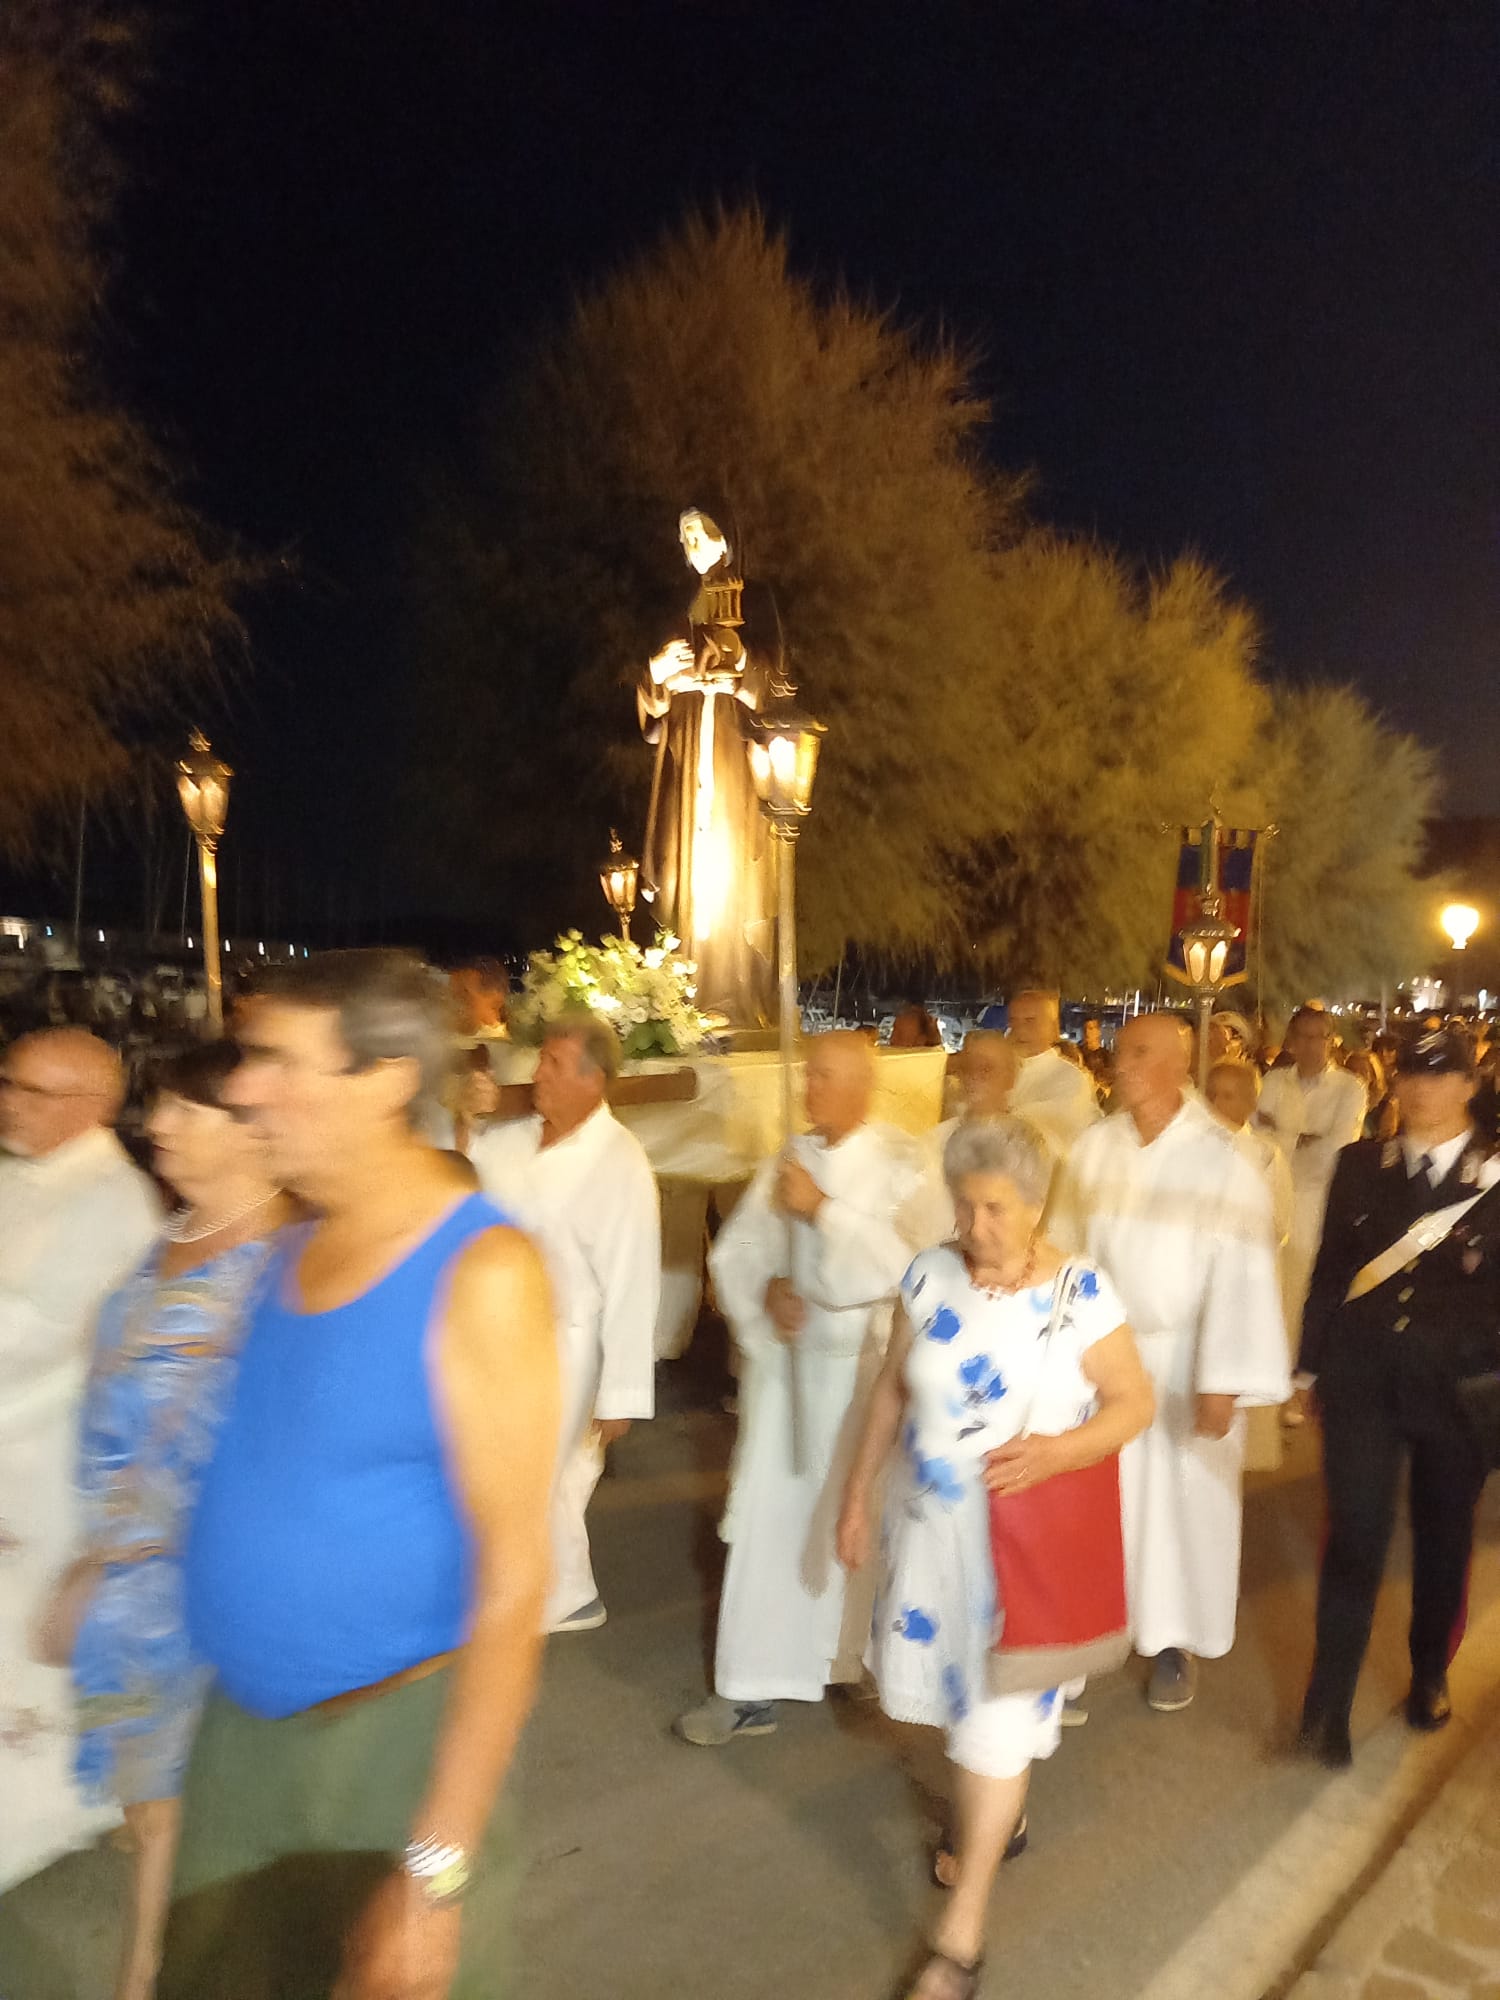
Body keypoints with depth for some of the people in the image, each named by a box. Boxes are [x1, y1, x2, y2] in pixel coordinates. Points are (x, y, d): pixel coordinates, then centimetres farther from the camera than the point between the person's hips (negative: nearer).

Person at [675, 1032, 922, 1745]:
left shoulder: (899, 1165, -8)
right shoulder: (786, 1162, 5)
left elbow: (906, 1262, -20)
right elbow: (734, 1251, 8)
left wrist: (822, 1210, -19)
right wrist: (767, 1289, -12)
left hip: (863, 1370, -4)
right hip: (784, 1362, 4)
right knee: (770, 1518, 6)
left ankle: (867, 1659, 33)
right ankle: (753, 1688, 18)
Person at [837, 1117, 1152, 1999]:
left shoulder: (1080, 1293, -17)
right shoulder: (932, 1275, -7)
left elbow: (1137, 1401, -10)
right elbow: (894, 1389, 2)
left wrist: (1056, 1451, -27)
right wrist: (859, 1492, 5)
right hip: (932, 1522, 4)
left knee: (996, 1712, 3)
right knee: (955, 1683, 20)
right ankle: (1000, 1813, 51)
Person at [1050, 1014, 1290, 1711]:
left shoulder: (1222, 1160, -16)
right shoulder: (1093, 1149, -4)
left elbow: (1239, 1276, -17)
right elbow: (1064, 1250, 1)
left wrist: (1224, 1383, -18)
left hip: (1182, 1361, -3)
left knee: (1180, 1498, 12)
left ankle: (1176, 1639, 32)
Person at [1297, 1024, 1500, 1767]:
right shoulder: (1360, 1164, 2)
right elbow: (1329, 1270, 5)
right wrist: (1310, 1366, 6)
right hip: (1361, 1379, 0)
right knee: (1356, 1538, -2)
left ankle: (1430, 1676, 40)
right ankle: (1329, 1704, 10)